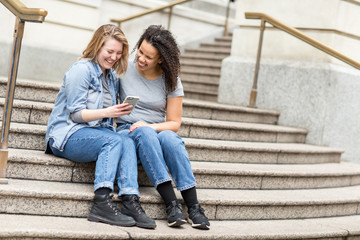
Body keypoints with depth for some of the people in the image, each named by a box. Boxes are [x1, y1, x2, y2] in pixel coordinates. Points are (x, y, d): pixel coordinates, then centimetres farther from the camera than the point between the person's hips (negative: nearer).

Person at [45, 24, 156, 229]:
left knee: (128, 142, -26)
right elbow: (74, 114, -12)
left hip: (98, 132, 6)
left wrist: (119, 112, 5)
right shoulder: (82, 70, -5)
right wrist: (106, 113, -24)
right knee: (114, 141, -34)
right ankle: (102, 203, -43)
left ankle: (130, 201, -39)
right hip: (68, 135, -6)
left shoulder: (112, 77, 19)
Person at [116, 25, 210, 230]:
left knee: (169, 137, -36)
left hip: (156, 131, 1)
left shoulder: (171, 81, 3)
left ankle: (193, 206, -37)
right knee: (144, 133, -37)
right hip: (126, 131, -1)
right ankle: (172, 204, -42)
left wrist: (149, 126, -16)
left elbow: (174, 123, 3)